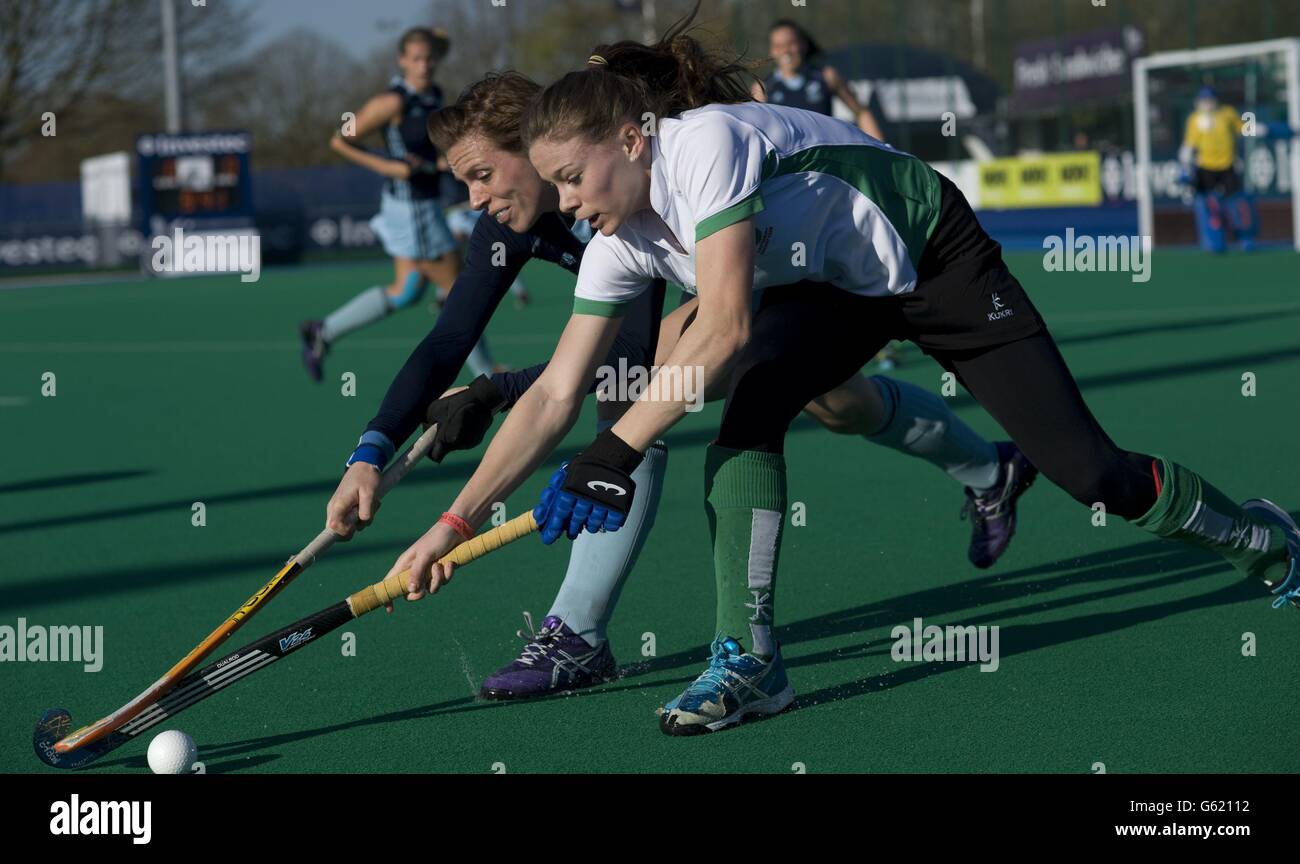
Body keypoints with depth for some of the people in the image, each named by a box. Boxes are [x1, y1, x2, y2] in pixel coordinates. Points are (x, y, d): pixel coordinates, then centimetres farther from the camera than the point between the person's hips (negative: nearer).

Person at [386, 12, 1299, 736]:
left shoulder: (706, 143, -34)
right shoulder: (622, 242, -11)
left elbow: (727, 327, -44)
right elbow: (555, 395, -12)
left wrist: (619, 449, -46)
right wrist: (457, 523, -19)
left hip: (932, 252, -6)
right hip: (835, 289, 6)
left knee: (1086, 467, -2)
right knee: (749, 420, -22)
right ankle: (750, 659, -19)